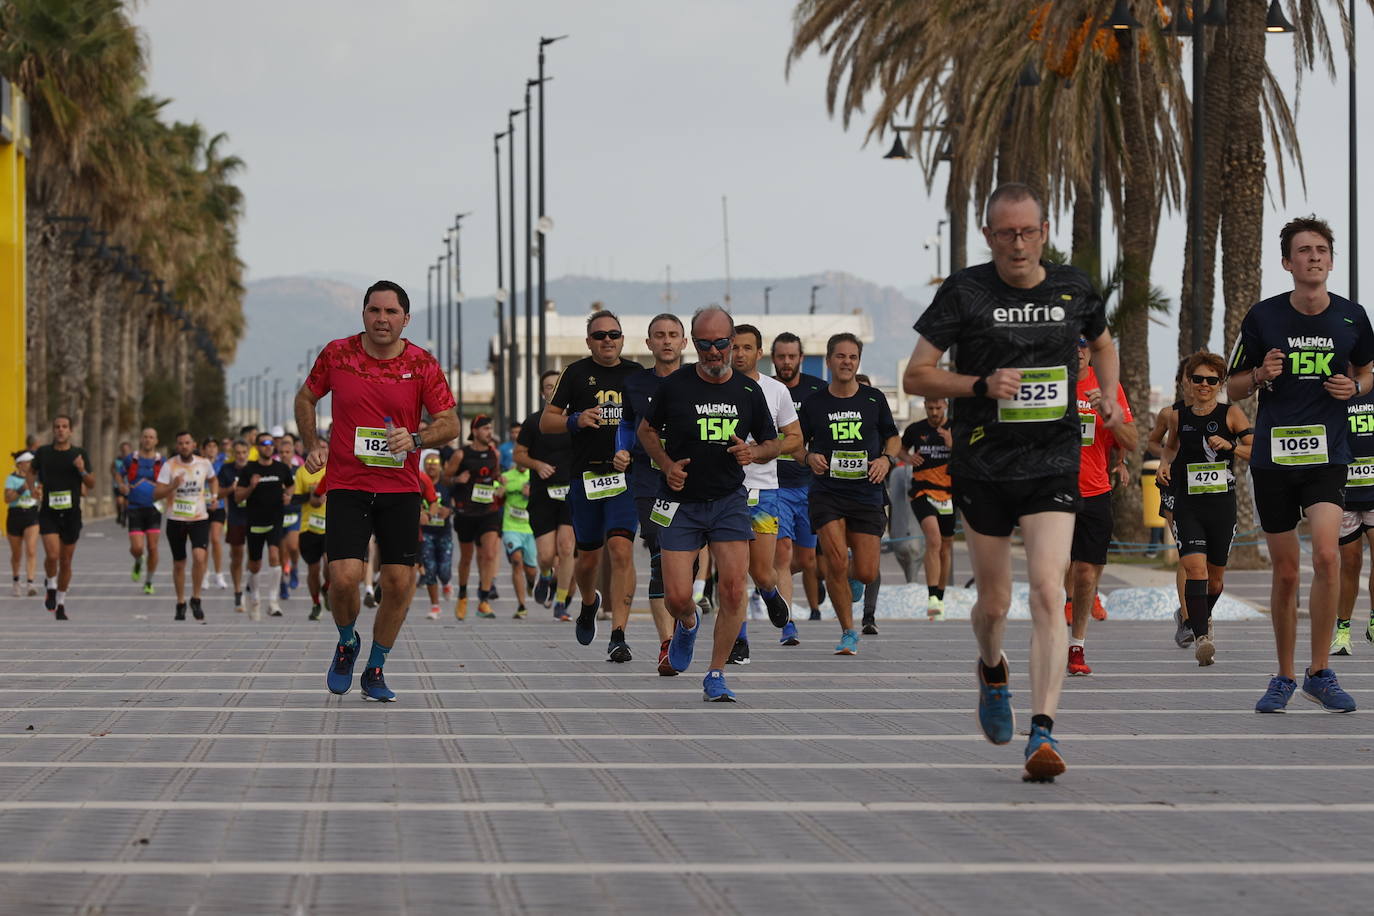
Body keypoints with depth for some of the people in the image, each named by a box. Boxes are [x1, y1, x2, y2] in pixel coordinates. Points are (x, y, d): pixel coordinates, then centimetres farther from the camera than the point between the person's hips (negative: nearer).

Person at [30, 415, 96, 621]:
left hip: (71, 513, 1)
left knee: (66, 561, 8)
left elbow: (91, 485, 3)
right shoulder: (43, 452, 0)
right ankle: (50, 586, 10)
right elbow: (32, 471, 20)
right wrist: (32, 487, 1)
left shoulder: (79, 453, 0)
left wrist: (82, 471, -16)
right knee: (52, 555, -20)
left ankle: (61, 603, 24)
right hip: (49, 513, -1)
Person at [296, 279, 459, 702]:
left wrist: (415, 439, -20)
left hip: (400, 490, 1)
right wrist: (313, 445, 2)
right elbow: (305, 398, 15)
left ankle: (375, 670, 18)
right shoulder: (336, 354, -1)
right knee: (344, 576, -15)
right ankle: (347, 643, 16)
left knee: (399, 583, -2)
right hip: (346, 487, -1)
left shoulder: (423, 365, -3)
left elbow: (450, 424, -1)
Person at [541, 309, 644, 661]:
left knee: (621, 549, -17)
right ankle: (589, 603, 44)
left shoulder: (637, 374, 8)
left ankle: (618, 635, -18)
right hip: (585, 474, 1)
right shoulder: (576, 373, 6)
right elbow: (546, 422, 6)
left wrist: (632, 452, -5)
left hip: (625, 474, -1)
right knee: (588, 556, 9)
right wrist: (576, 420, -14)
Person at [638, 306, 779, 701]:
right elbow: (647, 430, 12)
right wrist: (667, 465, -5)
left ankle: (716, 676, -1)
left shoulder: (749, 391, 2)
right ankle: (688, 623, 31)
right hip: (680, 503, -1)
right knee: (676, 597, -8)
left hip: (729, 501, 1)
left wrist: (754, 452, -9)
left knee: (733, 587, -14)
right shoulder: (675, 385, -3)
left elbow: (773, 443, 14)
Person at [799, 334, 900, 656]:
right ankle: (848, 632, -1)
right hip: (826, 493, -1)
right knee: (836, 562, -18)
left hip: (867, 494, 1)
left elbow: (893, 437, 17)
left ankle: (849, 578, 38)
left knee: (867, 573, -2)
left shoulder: (874, 399, 4)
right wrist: (810, 457, -9)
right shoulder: (813, 403, 2)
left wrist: (887, 459, -3)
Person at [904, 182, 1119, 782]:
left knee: (1048, 591, -17)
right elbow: (915, 377, -3)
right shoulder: (965, 292, -4)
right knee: (994, 601, 11)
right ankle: (992, 671, 47)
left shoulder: (1072, 288, 5)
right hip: (982, 467, 0)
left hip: (1054, 466, 0)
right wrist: (982, 385, -18)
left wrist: (1109, 394, 8)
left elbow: (1102, 344, 27)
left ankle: (1042, 734, -20)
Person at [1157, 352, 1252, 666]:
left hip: (1222, 506, 0)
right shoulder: (1178, 416, 6)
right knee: (1194, 567, -19)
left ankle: (1203, 618, 43)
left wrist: (1230, 445, -21)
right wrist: (1166, 462, 7)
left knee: (1215, 576, 12)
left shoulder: (1231, 414, -1)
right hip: (1187, 506, 0)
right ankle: (1201, 637, -24)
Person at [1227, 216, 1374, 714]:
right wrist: (1260, 376, -13)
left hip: (1327, 454, 0)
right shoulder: (1262, 317, -2)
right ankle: (1284, 677, 20)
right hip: (1272, 456, 0)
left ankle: (1320, 673, -6)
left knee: (1327, 556, -18)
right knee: (1285, 573, 5)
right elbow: (1232, 387, 8)